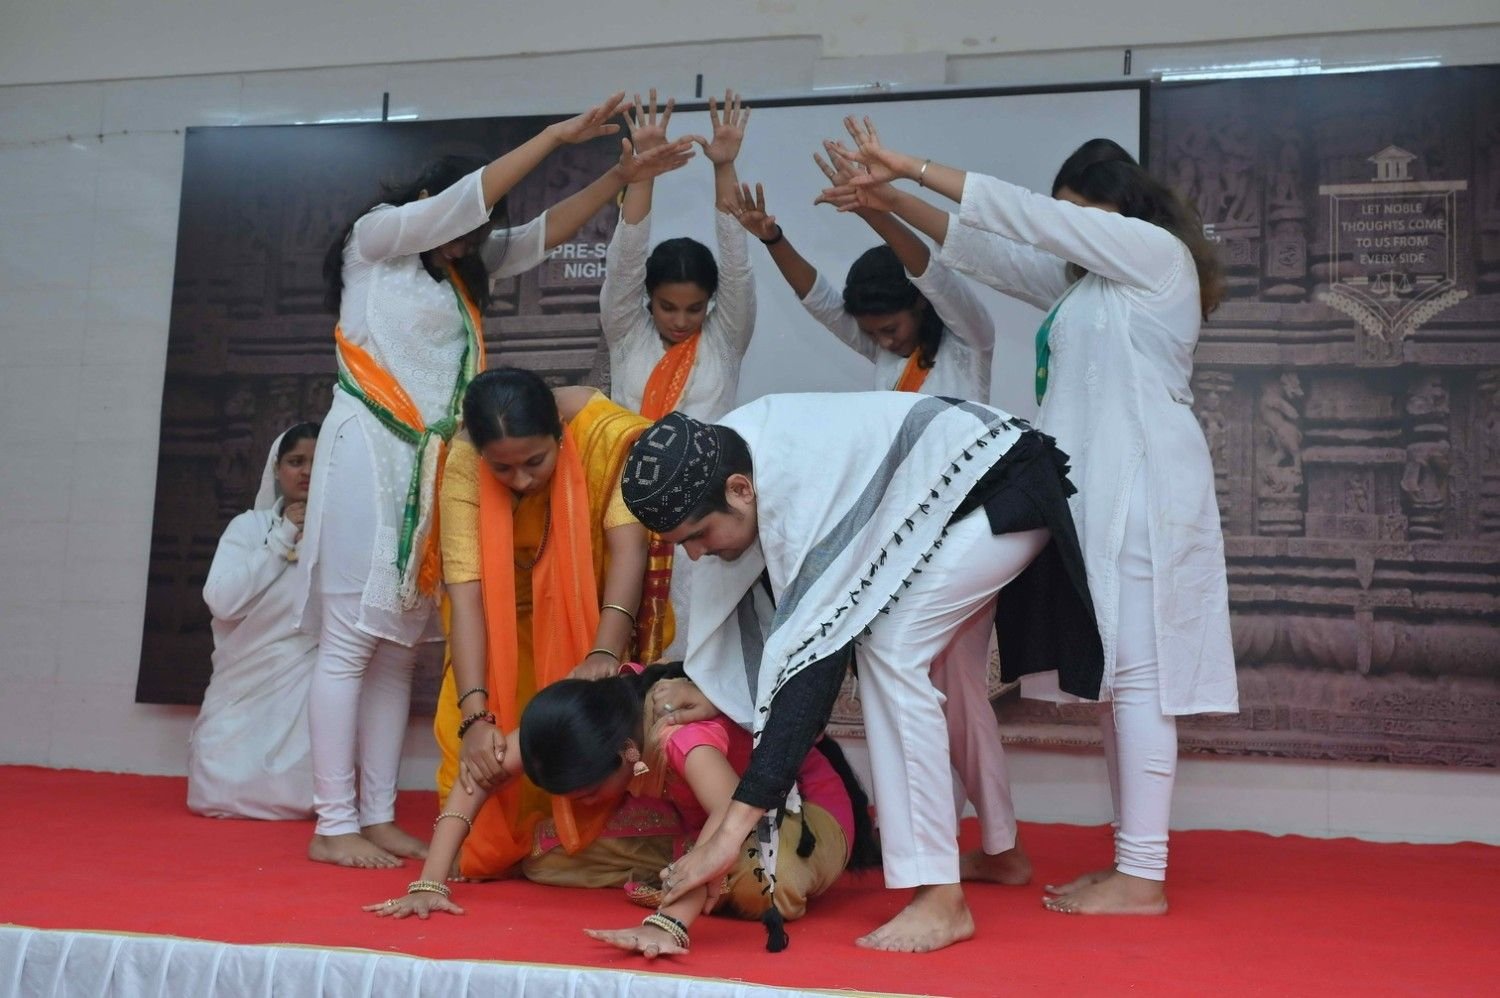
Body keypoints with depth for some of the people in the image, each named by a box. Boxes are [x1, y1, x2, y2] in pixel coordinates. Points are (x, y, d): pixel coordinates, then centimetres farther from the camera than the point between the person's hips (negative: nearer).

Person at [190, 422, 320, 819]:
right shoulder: (249, 526, 4)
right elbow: (222, 601, -10)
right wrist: (282, 539, -10)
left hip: (308, 686, -1)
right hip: (246, 688, 1)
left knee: (297, 797, -19)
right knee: (219, 792, -8)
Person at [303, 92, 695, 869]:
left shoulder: (458, 270, 20)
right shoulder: (376, 238, 1)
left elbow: (544, 232, 20)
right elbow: (467, 197, -8)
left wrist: (621, 176, 12)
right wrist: (558, 134, -5)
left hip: (432, 464, 7)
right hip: (370, 451, -7)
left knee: (399, 647, 6)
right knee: (351, 642, -6)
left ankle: (377, 817, 11)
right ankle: (333, 825, -2)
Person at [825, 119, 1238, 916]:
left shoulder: (1153, 249, -2)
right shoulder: (1081, 278, 23)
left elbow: (1021, 213, -7)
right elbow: (985, 248, 21)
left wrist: (908, 164, -4)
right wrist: (892, 199, 12)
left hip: (1142, 487, -9)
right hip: (1099, 492, 9)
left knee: (1136, 676, -9)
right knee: (1116, 679, 9)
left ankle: (1142, 880, -5)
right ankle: (1130, 864, 15)